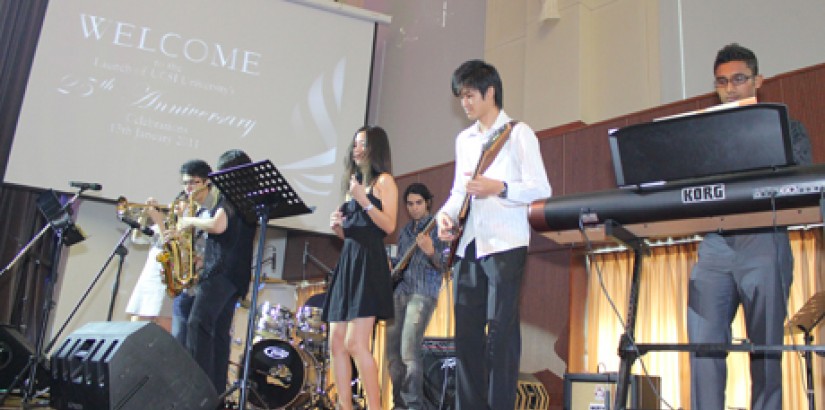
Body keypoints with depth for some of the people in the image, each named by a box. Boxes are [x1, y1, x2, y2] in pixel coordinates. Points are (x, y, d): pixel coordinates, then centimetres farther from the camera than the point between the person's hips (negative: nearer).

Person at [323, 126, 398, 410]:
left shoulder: (383, 180, 0)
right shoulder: (355, 182, 23)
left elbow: (389, 226, -11)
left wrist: (364, 200, -18)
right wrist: (337, 226, 5)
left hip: (369, 263, -9)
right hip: (347, 262, 9)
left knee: (355, 344, -15)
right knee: (336, 344, 3)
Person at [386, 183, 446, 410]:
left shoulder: (437, 227, 0)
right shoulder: (404, 231, 20)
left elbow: (445, 265, -9)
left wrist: (430, 252, -28)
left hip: (423, 293, -7)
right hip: (398, 292, 7)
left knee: (409, 352, -17)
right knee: (392, 352, 6)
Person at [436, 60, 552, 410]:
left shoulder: (518, 133, 0)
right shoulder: (464, 139, 19)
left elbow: (541, 189, -7)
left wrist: (499, 188, -21)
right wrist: (447, 213, 1)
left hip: (504, 245, -6)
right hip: (467, 246, 7)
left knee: (500, 333, -6)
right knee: (466, 333, 7)